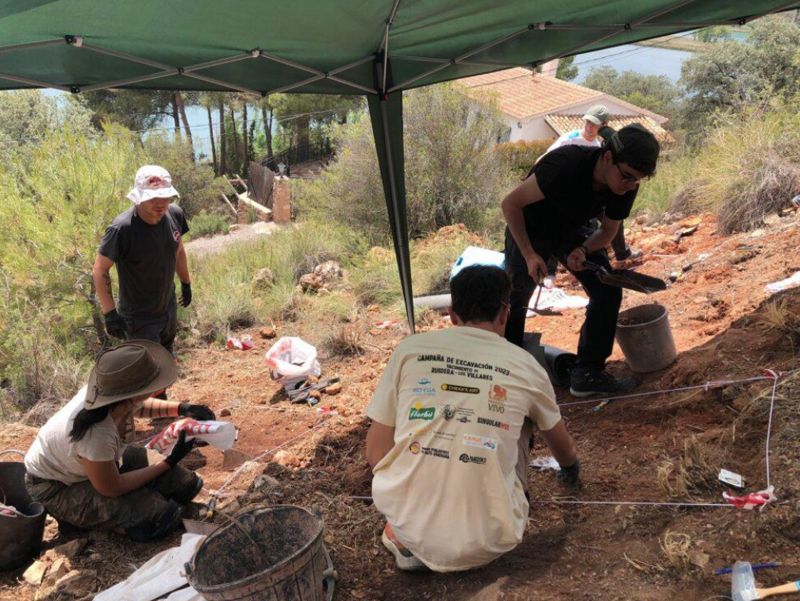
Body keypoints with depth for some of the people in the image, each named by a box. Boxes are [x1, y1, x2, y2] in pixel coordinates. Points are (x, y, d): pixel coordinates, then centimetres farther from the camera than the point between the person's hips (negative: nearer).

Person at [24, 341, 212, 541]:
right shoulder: (95, 435, -42)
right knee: (159, 516, -21)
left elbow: (141, 406, 6)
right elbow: (112, 489, -24)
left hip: (104, 460, 7)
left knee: (185, 484, -2)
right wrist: (169, 462, -19)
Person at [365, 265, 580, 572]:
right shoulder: (524, 366, 4)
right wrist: (572, 469, 50)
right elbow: (563, 447, 25)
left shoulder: (410, 349, 2)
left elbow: (376, 452, 4)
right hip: (485, 546, 0)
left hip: (407, 526, 1)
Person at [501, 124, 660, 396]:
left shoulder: (626, 187, -21)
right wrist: (529, 255, -29)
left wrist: (583, 249, -25)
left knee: (608, 292, -10)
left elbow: (608, 230, -3)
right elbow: (510, 204, -27)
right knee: (514, 303, 4)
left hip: (574, 230, 5)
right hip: (530, 231, -4)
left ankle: (587, 374, -1)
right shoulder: (564, 165, -38)